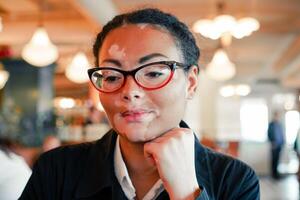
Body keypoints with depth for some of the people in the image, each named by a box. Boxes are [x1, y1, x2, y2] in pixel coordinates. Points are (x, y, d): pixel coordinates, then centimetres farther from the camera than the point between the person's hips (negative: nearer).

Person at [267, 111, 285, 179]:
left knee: (277, 158, 10)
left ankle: (276, 171, 18)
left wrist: (282, 142, 8)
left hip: (280, 144, 6)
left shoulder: (280, 124, 9)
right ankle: (274, 173, 4)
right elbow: (269, 134, -9)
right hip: (275, 144, -6)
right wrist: (272, 142, -15)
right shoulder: (271, 124, -8)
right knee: (274, 159, -2)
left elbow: (282, 134, 14)